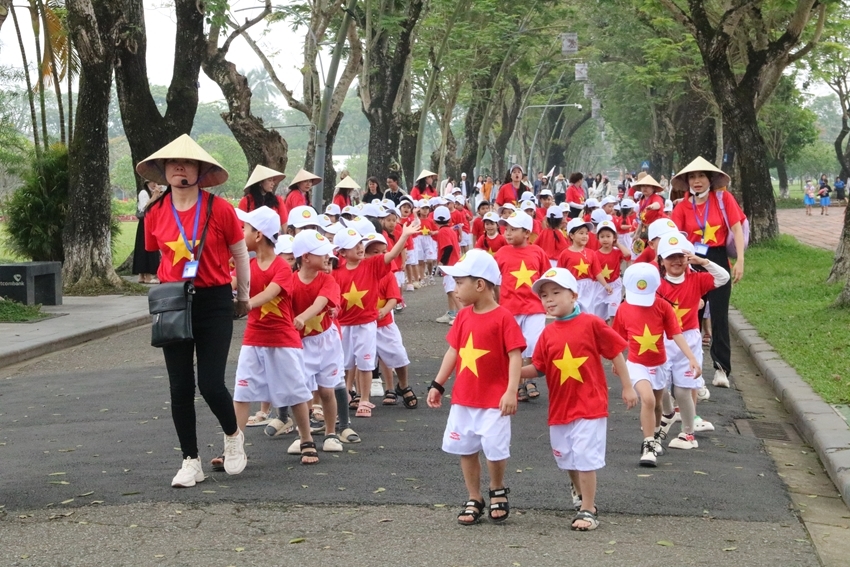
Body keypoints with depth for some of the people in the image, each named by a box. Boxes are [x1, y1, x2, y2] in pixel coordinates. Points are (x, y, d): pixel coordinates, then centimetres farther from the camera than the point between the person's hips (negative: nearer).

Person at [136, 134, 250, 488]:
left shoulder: (219, 209, -9)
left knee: (211, 384, -7)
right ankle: (190, 462, 16)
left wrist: (243, 297, 15)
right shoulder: (155, 214, 0)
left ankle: (233, 434, 24)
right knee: (180, 388, 4)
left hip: (214, 303, -3)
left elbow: (240, 255, 4)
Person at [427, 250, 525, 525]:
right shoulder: (463, 316, 5)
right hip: (462, 399, 6)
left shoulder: (503, 317, -14)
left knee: (495, 450, -5)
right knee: (465, 449, 10)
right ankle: (474, 499, 23)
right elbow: (453, 351, 12)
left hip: (494, 401, -6)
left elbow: (515, 355, -17)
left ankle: (498, 491, 23)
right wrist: (438, 385, 10)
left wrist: (511, 391, -24)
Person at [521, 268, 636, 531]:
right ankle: (581, 495, 41)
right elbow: (537, 368, 4)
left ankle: (588, 511, 3)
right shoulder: (548, 334, 4)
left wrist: (627, 387, -3)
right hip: (560, 407, 6)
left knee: (585, 458, -7)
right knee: (567, 458, 18)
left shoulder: (591, 324, -10)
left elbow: (616, 353, -4)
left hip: (590, 405, -6)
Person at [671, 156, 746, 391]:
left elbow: (737, 229, -6)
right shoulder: (683, 206, 2)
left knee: (719, 316, 0)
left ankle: (722, 369, 7)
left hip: (718, 260, -2)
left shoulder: (723, 198, -3)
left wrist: (740, 261, -13)